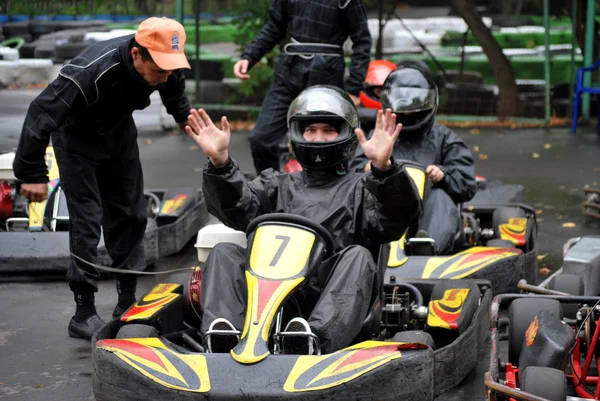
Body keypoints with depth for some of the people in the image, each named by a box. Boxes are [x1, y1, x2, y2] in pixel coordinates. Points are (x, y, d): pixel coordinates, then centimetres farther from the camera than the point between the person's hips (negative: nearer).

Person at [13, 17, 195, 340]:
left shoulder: (167, 67, -21)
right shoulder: (91, 72, -41)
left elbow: (176, 96, 7)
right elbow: (41, 113, -37)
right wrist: (32, 174, -33)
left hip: (119, 131, 6)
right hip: (77, 137, -6)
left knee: (131, 215, 7)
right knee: (87, 220, -11)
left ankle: (128, 302, 18)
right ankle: (84, 314, -4)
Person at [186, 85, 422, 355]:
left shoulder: (360, 189, 23)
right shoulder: (277, 185, 30)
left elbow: (398, 215, 1)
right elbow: (239, 208, 8)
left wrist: (383, 167, -19)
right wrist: (219, 162, -11)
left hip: (331, 293, -2)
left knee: (357, 256, -30)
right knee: (224, 253, -19)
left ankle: (316, 338, -55)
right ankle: (222, 332, -44)